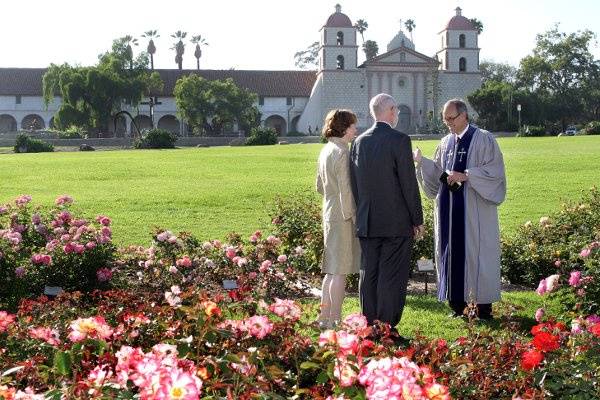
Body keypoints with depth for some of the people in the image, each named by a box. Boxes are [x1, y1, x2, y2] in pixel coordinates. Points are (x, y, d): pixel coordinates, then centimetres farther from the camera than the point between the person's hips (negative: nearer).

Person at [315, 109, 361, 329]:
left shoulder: (326, 151, 12)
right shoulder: (342, 153, -16)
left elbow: (320, 186, 19)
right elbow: (345, 189, -18)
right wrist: (352, 215, -15)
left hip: (329, 213, 9)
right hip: (343, 216, -9)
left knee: (332, 269, 15)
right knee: (340, 270, -3)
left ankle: (325, 316, 21)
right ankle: (334, 318, 2)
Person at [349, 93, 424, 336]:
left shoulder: (359, 142, 6)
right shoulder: (399, 141, -11)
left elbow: (354, 184, 11)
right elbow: (409, 184, -10)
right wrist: (417, 219, -2)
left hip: (366, 223, 5)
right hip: (396, 222, -5)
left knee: (368, 274, 10)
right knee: (392, 277, -1)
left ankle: (369, 325, 16)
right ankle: (387, 327, 1)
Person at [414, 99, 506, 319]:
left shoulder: (483, 139, -4)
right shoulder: (446, 142, 13)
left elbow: (494, 171, -11)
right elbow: (437, 172, 14)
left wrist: (465, 175, -18)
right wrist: (421, 161, -2)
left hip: (474, 209, -5)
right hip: (449, 208, 6)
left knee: (476, 253, -2)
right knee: (451, 252, 5)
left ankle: (484, 307, 5)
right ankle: (458, 304, 13)